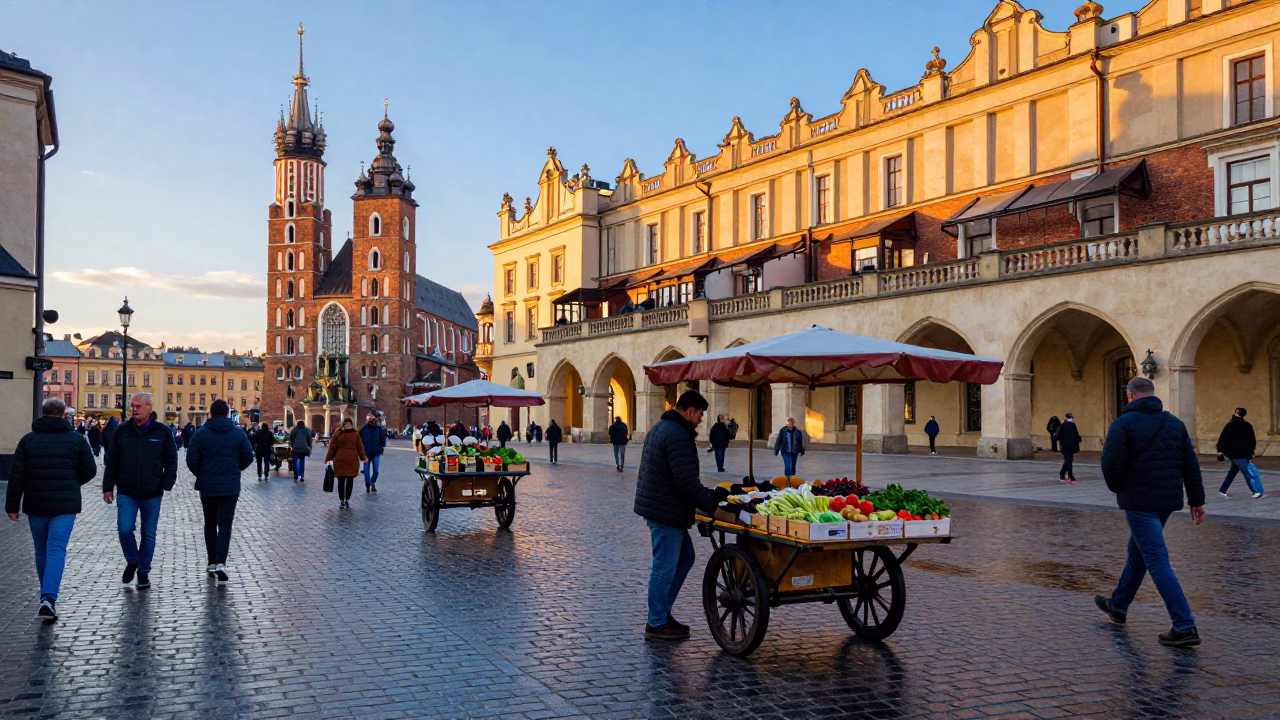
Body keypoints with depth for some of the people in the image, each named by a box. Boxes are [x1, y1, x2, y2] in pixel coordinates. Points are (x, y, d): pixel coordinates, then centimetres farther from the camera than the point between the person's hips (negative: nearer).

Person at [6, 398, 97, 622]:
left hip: (36, 505, 2)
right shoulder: (76, 439, 0)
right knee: (56, 550, -5)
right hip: (65, 505, -2)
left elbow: (16, 475, 0)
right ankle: (48, 598, -20)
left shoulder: (28, 440, 4)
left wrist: (12, 505, 3)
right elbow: (90, 470, 0)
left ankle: (47, 597, 25)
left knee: (41, 552, 15)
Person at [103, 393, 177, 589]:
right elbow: (112, 461, 8)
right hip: (126, 493, 1)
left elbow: (171, 461, 3)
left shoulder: (162, 432, -1)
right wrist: (108, 488, 5)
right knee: (125, 529, -10)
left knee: (148, 535, 7)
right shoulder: (122, 431, 3)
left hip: (152, 494, -1)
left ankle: (144, 572, 21)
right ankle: (132, 561, 17)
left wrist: (166, 485, -7)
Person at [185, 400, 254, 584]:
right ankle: (220, 562, -16)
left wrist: (201, 475, 14)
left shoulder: (200, 433, -3)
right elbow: (248, 458, 2)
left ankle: (212, 562, 20)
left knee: (210, 523, 14)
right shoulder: (238, 433, -2)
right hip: (230, 486, -1)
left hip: (207, 486, 1)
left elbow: (191, 460, -5)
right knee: (225, 524, -1)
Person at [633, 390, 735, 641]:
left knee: (684, 557, 18)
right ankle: (656, 624, 8)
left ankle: (662, 613, 24)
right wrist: (712, 507, -18)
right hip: (665, 511, -11)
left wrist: (706, 496, 23)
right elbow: (687, 481, -24)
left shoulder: (661, 427, 16)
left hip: (656, 505, 11)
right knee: (665, 567, -2)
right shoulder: (678, 435, -19)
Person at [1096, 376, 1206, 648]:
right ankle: (1118, 606, 36)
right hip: (1168, 500, 7)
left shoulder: (1123, 423, -10)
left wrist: (1117, 488, 4)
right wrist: (1197, 500, 11)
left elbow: (1111, 464, -16)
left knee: (1157, 561, -7)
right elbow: (1191, 465, 8)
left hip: (1139, 501, -7)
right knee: (1137, 553, 21)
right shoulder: (1175, 423, 9)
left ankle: (1185, 627, -12)